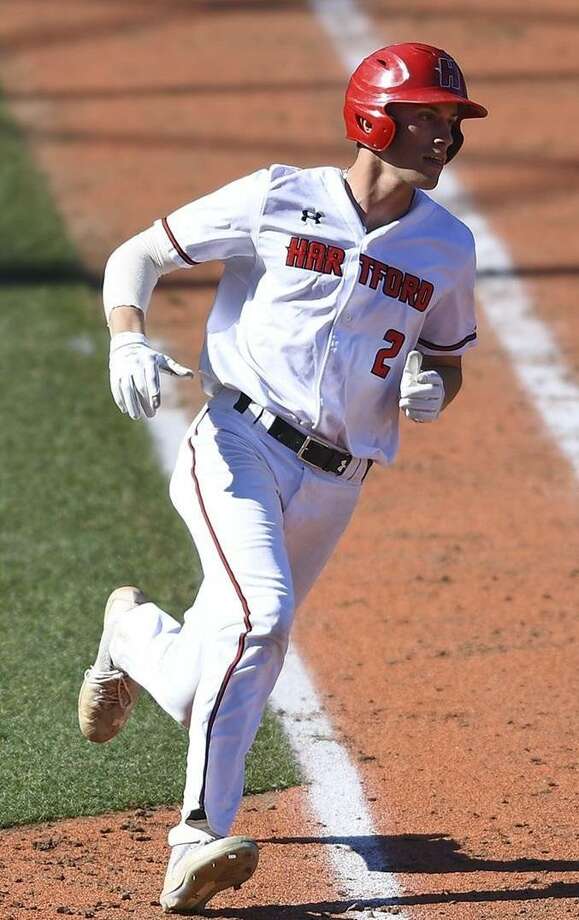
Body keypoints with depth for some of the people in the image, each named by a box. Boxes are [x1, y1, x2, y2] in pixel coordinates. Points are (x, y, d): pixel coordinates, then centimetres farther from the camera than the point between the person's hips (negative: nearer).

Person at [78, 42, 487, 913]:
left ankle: (133, 635, 42)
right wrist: (128, 339, -16)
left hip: (333, 488, 4)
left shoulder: (447, 247, 8)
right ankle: (202, 833, -25)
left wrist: (432, 391, -2)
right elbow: (134, 256, 4)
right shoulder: (278, 201, -2)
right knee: (260, 614, -28)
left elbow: (447, 360, 22)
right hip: (240, 448, -4)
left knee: (211, 680, 7)